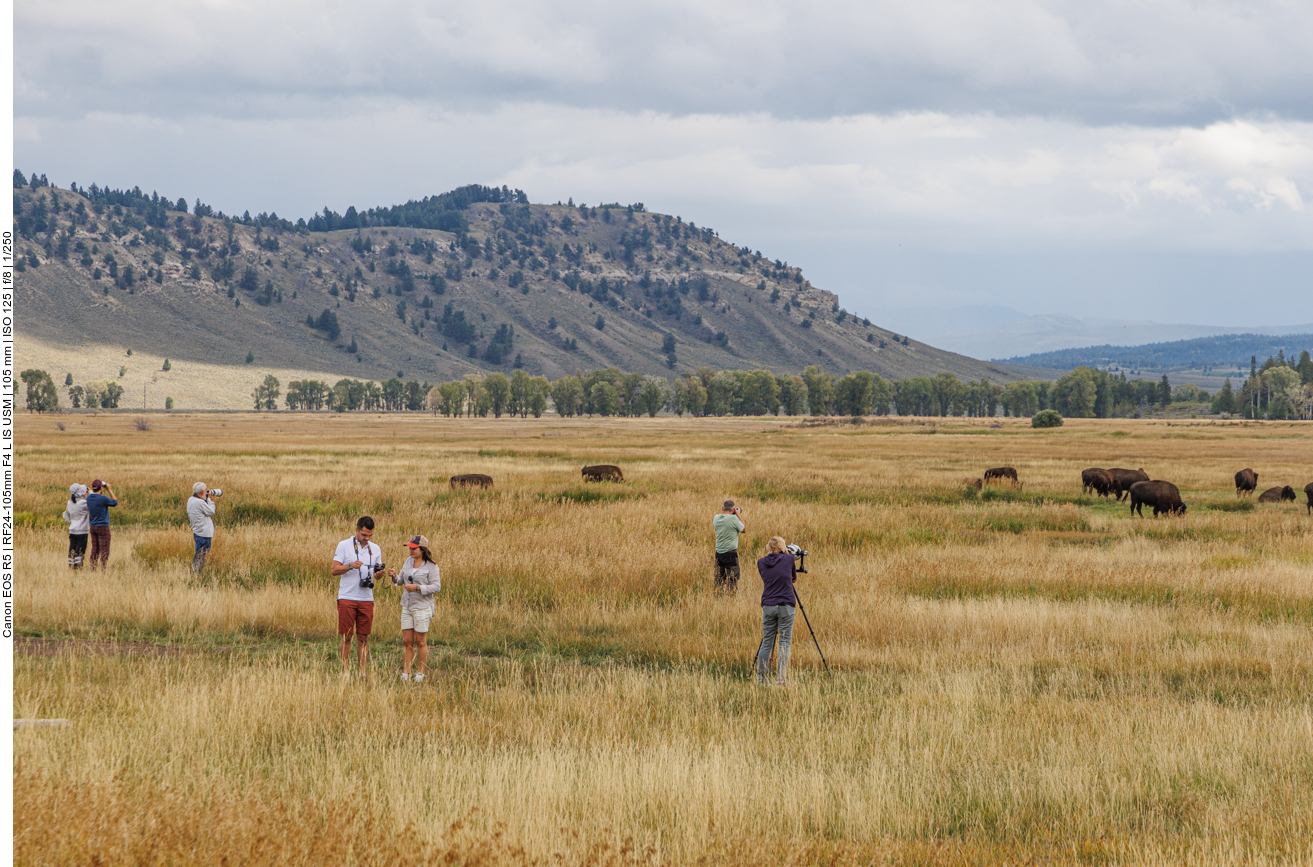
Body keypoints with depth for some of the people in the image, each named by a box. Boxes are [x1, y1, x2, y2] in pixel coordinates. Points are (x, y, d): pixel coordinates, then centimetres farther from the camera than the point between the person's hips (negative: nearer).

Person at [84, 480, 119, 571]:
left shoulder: (89, 498, 2)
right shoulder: (103, 498, -17)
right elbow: (115, 502, -2)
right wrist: (109, 490, 3)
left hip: (93, 527, 6)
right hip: (103, 527, -6)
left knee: (94, 549, 11)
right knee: (104, 550, -3)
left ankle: (93, 569, 12)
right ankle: (104, 569, -4)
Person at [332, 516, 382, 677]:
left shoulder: (375, 549, 12)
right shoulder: (344, 546, 0)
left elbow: (377, 573, 16)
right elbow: (335, 570, -4)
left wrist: (379, 571, -8)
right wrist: (350, 566, -20)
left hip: (366, 598, 3)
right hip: (347, 598, -3)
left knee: (363, 637, 2)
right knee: (346, 636, -2)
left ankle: (363, 671, 5)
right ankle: (345, 670, 3)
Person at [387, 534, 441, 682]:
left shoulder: (431, 566, -9)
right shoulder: (408, 562, 10)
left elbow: (436, 586, -12)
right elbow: (401, 581, 16)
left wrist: (417, 588, -20)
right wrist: (394, 577, -6)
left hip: (422, 607, -6)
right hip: (407, 606, 6)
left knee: (420, 642, 0)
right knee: (407, 642, 4)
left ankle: (420, 674, 8)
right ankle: (405, 674, 7)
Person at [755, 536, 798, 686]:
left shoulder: (761, 563, 5)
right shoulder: (788, 559, -1)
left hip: (768, 606, 3)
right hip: (786, 606, -3)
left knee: (766, 642, 10)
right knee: (785, 643, 0)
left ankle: (760, 679, 13)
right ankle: (780, 679, -7)